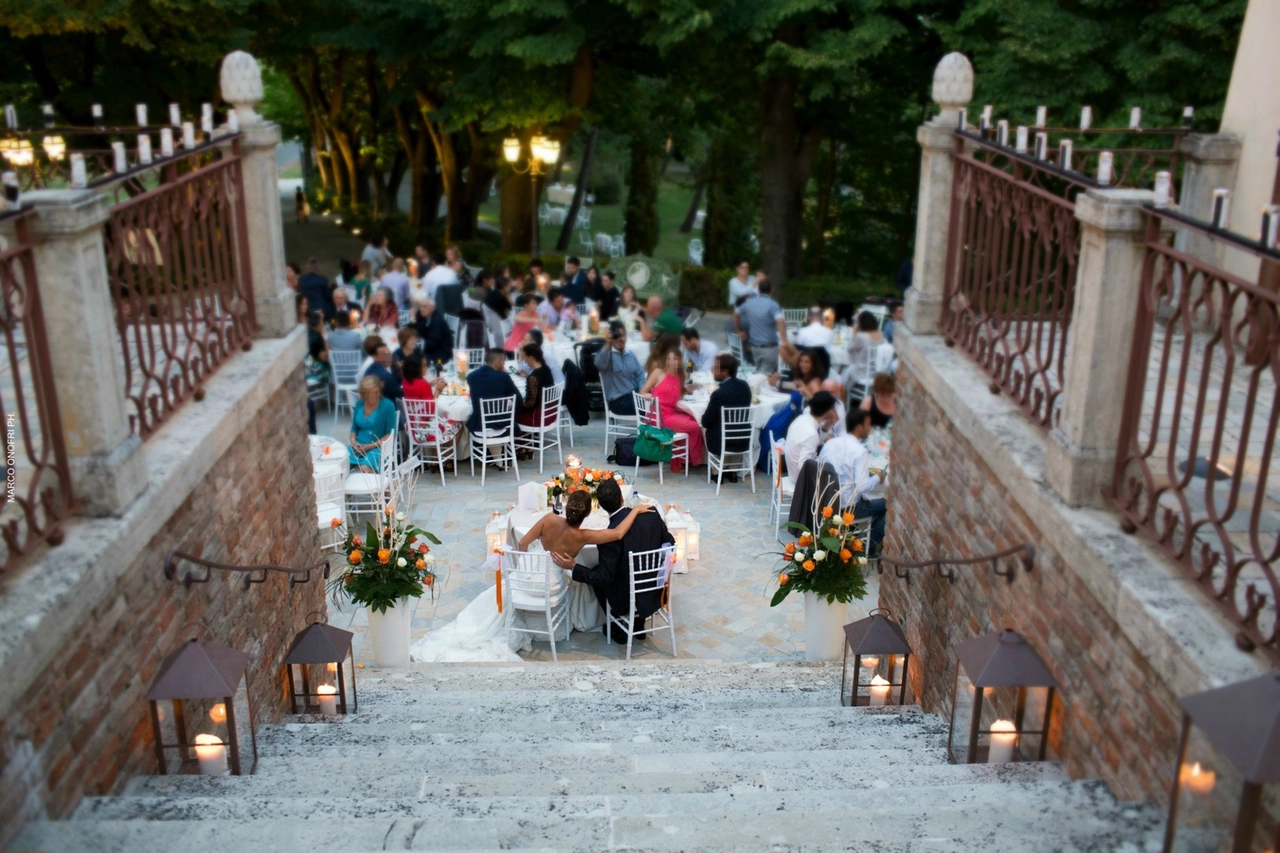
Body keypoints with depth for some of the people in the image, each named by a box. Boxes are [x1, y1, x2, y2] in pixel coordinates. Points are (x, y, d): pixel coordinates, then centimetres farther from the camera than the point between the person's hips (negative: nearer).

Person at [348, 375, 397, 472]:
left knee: (365, 469, -34)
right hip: (358, 446, 4)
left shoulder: (387, 405, -6)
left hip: (377, 447, -4)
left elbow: (391, 434, -6)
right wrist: (353, 441, -3)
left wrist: (371, 446, -14)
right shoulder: (359, 405, 9)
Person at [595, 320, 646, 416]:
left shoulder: (631, 355, 18)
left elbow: (640, 375, 13)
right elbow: (600, 364, -26)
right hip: (619, 401, -6)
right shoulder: (607, 354, -2)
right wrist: (608, 344, -42)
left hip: (635, 396, 6)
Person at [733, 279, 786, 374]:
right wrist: (784, 341, -35)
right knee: (766, 374, 0)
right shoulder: (773, 305, -16)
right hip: (769, 347, -6)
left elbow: (736, 313, 20)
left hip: (754, 346, 6)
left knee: (759, 372, 22)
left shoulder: (749, 303, 4)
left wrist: (738, 331, 30)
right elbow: (780, 321, -33)